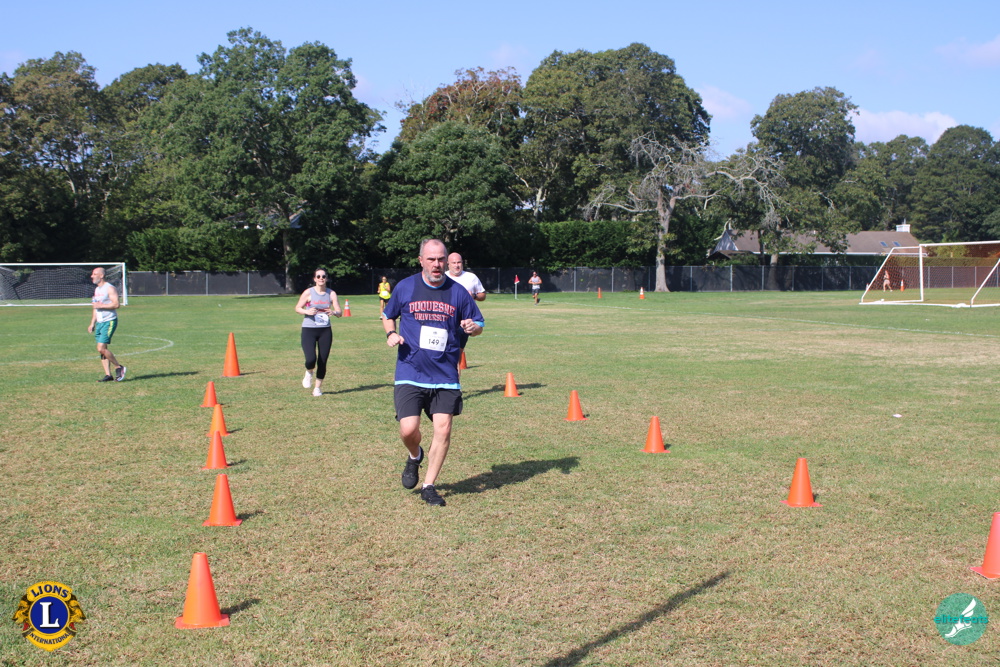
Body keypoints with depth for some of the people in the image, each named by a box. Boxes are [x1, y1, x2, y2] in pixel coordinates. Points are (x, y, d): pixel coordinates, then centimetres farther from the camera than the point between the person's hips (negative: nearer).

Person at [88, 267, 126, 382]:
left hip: (109, 322, -9)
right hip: (99, 323, 9)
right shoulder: (97, 290, 18)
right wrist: (92, 324, 21)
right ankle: (108, 375, 7)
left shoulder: (110, 288, -10)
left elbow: (116, 304, -20)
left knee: (101, 348, -16)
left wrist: (101, 305, -17)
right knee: (102, 349, 4)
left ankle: (119, 367, -1)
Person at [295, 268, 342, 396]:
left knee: (322, 362, 3)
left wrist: (334, 312, -22)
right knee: (311, 359, -19)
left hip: (325, 330, 3)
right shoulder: (308, 293, -4)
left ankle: (318, 387, 21)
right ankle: (309, 372, 18)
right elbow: (297, 308, 2)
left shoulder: (331, 294, 3)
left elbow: (340, 312, 1)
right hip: (309, 329, -3)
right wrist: (307, 311, -19)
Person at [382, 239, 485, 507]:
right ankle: (415, 457, 27)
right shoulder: (405, 287, 2)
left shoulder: (458, 291, 2)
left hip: (445, 375, 1)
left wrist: (473, 327, -14)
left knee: (443, 429, -4)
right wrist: (391, 334, -3)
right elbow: (387, 316, 18)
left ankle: (428, 486, 12)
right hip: (410, 373, -1)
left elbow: (479, 324, 10)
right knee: (408, 430, -10)